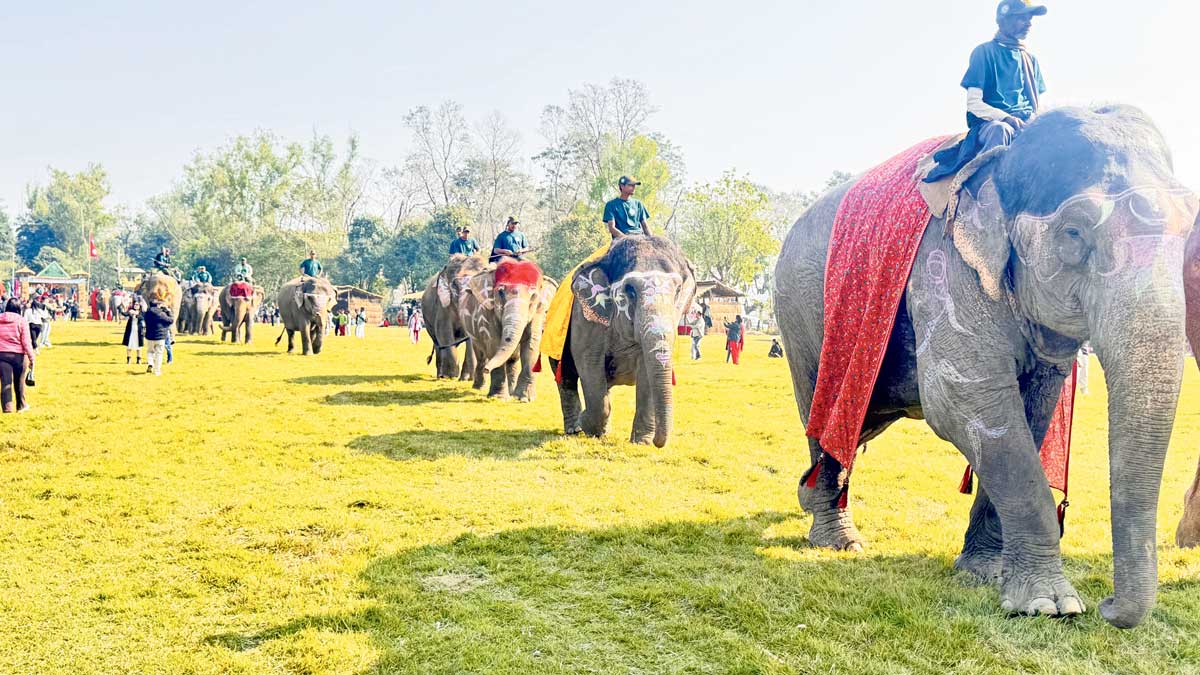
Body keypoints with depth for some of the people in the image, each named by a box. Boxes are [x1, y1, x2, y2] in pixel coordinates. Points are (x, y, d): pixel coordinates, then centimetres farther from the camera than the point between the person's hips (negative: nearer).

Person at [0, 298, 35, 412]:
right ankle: (21, 406, 31)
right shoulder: (21, 320, -6)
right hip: (18, 355, -1)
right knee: (19, 382, 15)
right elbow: (26, 341, -9)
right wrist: (31, 358, -6)